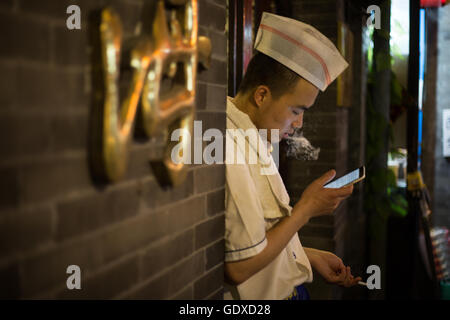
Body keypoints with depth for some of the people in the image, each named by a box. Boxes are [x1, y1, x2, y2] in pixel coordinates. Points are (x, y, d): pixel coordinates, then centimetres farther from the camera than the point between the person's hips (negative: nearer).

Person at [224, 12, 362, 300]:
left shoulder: (253, 143, 10)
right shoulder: (230, 151, -22)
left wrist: (311, 256, 11)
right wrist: (307, 208, -13)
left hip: (287, 288, 9)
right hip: (263, 298, -9)